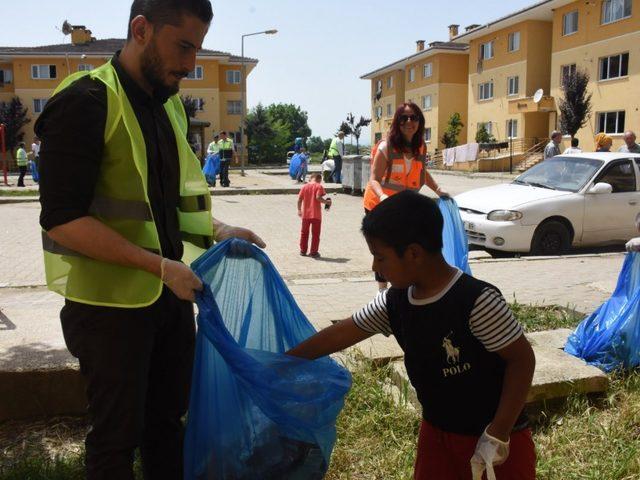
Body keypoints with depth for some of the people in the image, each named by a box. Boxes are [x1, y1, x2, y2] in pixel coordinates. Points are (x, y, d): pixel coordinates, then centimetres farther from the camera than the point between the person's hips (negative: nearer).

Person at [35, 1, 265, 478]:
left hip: (170, 293, 7)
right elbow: (62, 219, -21)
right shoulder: (85, 103, -15)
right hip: (111, 303, -7)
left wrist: (217, 230, 2)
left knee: (167, 420, 19)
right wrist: (161, 266, -23)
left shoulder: (170, 106, 8)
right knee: (117, 437, 10)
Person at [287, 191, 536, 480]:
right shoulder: (394, 303, -6)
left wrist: (498, 434, -21)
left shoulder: (477, 301, -27)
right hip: (436, 431, 6)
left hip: (495, 437, -6)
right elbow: (341, 334, 3)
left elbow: (522, 359, -21)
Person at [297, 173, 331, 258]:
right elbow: (318, 197, -19)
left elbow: (299, 199, 4)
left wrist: (299, 210, 15)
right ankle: (313, 252, 6)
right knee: (315, 234, 5)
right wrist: (327, 202, -5)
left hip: (305, 214, 4)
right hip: (316, 215, -4)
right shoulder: (319, 186, -5)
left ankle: (303, 251, 23)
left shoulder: (305, 186, 8)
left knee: (304, 233, 17)